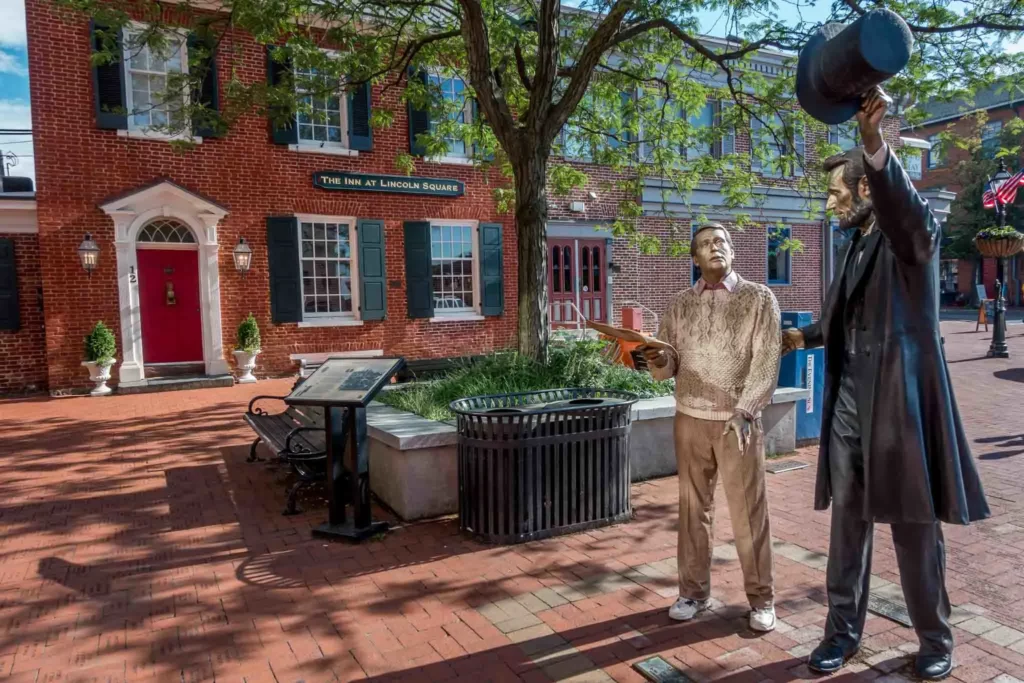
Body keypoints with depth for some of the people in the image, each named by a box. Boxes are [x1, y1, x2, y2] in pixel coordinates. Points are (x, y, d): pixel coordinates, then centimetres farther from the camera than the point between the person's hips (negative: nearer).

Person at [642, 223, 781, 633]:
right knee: (693, 506, 9)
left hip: (738, 420, -3)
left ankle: (761, 598, 17)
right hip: (690, 418, 3)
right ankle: (694, 591, 22)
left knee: (749, 509, 2)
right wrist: (658, 361, -14)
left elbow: (767, 363, -8)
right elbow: (667, 366, 9)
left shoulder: (759, 298, -1)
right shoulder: (680, 304, 9)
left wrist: (743, 411, -17)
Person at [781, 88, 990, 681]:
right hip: (848, 403, 7)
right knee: (848, 522, 12)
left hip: (898, 402, -6)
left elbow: (904, 206, -33)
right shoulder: (860, 244, 15)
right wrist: (805, 337, 28)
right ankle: (844, 629, 25)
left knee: (914, 527, 7)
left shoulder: (914, 232, -7)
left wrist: (874, 141, -48)